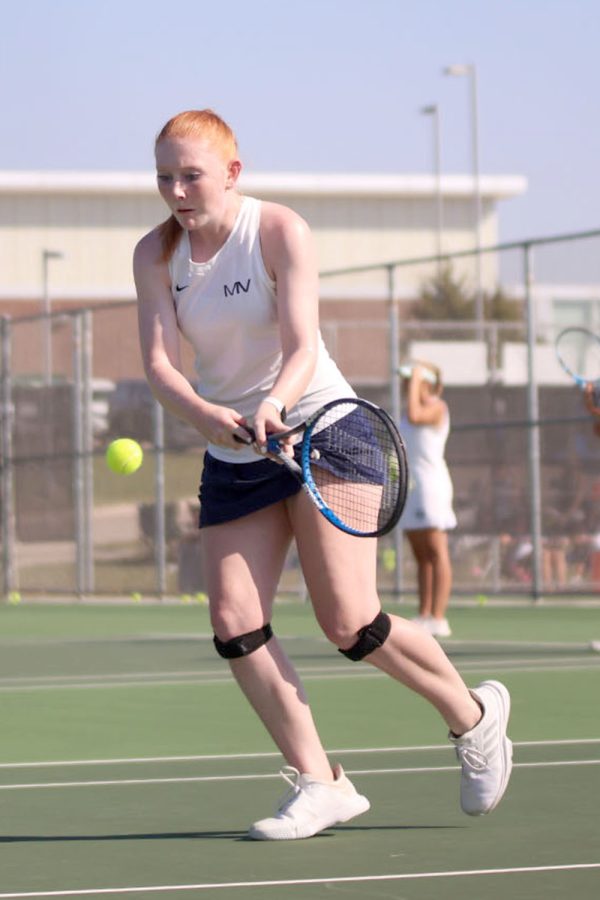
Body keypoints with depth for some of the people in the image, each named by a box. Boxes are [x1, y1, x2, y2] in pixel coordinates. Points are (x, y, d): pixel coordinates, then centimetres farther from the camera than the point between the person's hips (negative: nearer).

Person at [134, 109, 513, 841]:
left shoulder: (280, 231, -14)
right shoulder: (155, 254, -3)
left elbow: (302, 347, -22)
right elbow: (158, 364, -13)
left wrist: (274, 403, -43)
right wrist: (207, 414, -34)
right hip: (232, 455, 5)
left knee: (349, 624, -10)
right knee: (234, 623, -8)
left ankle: (474, 714, 15)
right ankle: (318, 785, -1)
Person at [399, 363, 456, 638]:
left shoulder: (436, 407, -8)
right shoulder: (412, 408, 19)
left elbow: (414, 416, -26)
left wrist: (415, 380, -17)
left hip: (429, 483, -9)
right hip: (409, 485, 9)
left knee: (436, 553, -12)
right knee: (421, 555, 8)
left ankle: (438, 618, -16)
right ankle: (424, 615, 8)